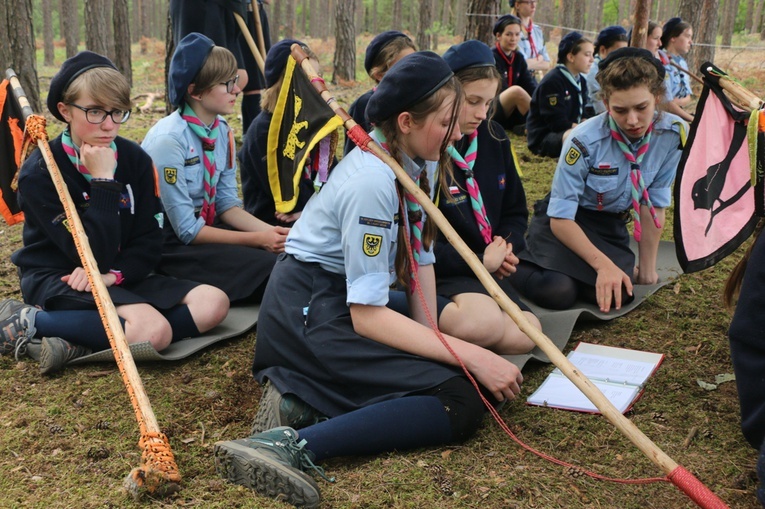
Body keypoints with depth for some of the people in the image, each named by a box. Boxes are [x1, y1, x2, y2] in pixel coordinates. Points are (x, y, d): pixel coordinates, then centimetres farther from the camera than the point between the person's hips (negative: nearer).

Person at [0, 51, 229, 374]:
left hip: (122, 276, 7)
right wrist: (103, 182, -23)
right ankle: (30, 323, -16)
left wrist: (114, 274, -19)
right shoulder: (39, 172, -15)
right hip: (55, 278, -7)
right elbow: (94, 256, -21)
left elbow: (150, 240, -1)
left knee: (213, 303, -14)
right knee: (153, 330, -32)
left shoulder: (135, 160, 0)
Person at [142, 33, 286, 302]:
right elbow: (187, 230, -21)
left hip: (207, 224, 7)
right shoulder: (169, 139, -22)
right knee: (267, 267, -23)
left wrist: (271, 231, -12)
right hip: (170, 242, -7)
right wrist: (257, 239, -19)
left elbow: (227, 205, 5)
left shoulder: (222, 131, 0)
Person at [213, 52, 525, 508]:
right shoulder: (372, 183, -24)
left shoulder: (412, 164, 3)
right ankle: (294, 448, -27)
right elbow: (367, 316, -26)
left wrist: (432, 339, -5)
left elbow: (420, 256, 7)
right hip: (308, 312, -10)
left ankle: (303, 399, -2)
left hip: (343, 303, 10)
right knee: (461, 402, -18)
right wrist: (470, 356, -26)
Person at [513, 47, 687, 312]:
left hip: (611, 226, 4)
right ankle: (515, 263, 3)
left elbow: (653, 205, -4)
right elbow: (561, 218, -21)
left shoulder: (674, 134, -16)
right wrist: (603, 264, -29)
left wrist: (646, 267, 0)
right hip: (566, 222, -4)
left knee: (615, 294, -23)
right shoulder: (585, 141, -25)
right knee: (557, 292, -29)